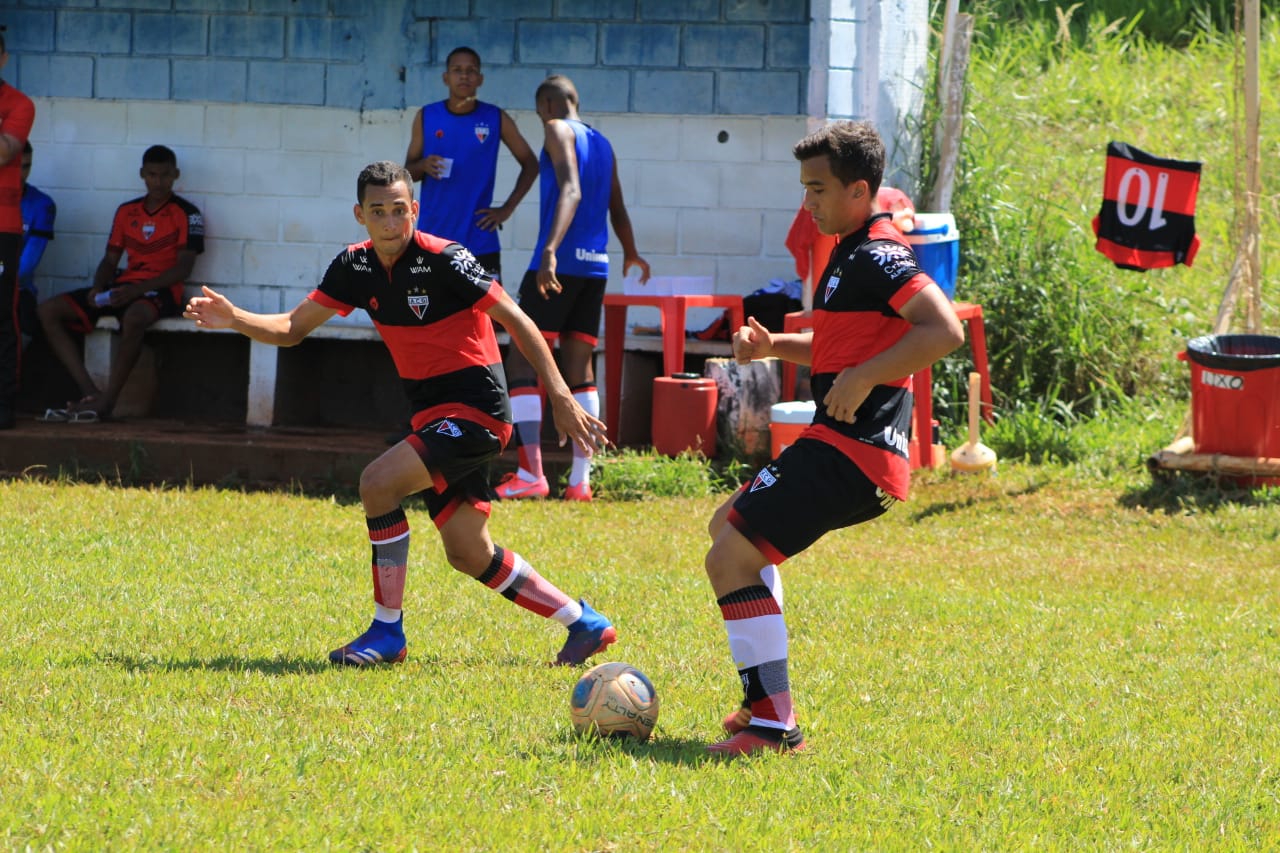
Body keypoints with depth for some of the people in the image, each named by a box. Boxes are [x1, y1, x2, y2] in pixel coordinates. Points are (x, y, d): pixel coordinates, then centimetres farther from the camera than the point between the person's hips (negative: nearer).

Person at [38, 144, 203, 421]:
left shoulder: (186, 214, 0)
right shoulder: (127, 211, 17)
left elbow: (183, 268, -9)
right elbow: (110, 259, 18)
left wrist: (137, 289, -21)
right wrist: (98, 289, -5)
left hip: (160, 292, -6)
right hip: (124, 288, 6)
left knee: (134, 316, -43)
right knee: (49, 310, -11)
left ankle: (107, 400, -35)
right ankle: (89, 392, -24)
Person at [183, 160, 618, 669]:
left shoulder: (443, 260, -17)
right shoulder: (356, 267, 3)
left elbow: (515, 320, -15)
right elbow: (293, 328, 7)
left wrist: (561, 398, -20)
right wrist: (234, 319, -12)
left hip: (476, 410, -8)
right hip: (432, 414, 8)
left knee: (378, 483, -23)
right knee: (469, 555, 11)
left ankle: (387, 632, -12)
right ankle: (585, 624, 26)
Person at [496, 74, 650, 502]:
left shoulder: (558, 131, -4)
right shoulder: (602, 144, 18)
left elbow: (571, 191, -20)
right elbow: (617, 208, 26)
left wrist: (550, 249, -32)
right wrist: (631, 255, 45)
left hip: (558, 265, -8)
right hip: (595, 267, 8)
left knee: (521, 364, -5)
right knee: (579, 371, 9)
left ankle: (531, 474, -13)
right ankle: (580, 479, 4)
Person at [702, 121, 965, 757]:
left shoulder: (879, 256, -15)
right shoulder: (851, 251, 17)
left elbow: (944, 330, -28)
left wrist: (862, 377, -27)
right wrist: (771, 345, 14)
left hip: (851, 453, -12)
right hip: (838, 444, 12)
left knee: (731, 558, -16)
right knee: (729, 525, 29)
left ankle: (774, 723, -16)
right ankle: (765, 698, 25)